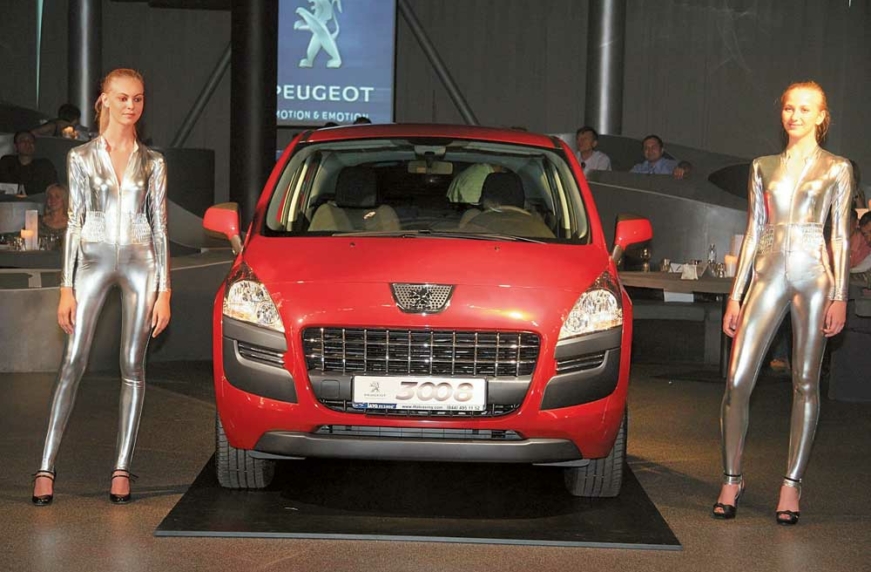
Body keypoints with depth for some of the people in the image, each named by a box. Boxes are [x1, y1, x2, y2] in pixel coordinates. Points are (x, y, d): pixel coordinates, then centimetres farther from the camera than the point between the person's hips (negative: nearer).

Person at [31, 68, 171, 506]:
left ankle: (122, 469, 6)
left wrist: (164, 291, 1)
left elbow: (160, 228, 7)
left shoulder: (152, 163, 8)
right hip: (93, 260, -1)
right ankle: (46, 467, -3)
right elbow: (73, 224, 4)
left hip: (140, 263, 1)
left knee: (133, 367, 1)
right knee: (73, 364, -5)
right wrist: (66, 288, -2)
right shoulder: (82, 157, 5)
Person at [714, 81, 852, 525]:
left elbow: (840, 236, 4)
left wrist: (839, 297, -4)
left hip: (813, 276, -2)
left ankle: (792, 485, 7)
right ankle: (732, 479, 7)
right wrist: (735, 296, 10)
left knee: (805, 383, 1)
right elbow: (753, 232, 14)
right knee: (737, 381, -6)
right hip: (768, 274, 2)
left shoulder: (836, 169, 7)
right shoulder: (764, 168, 14)